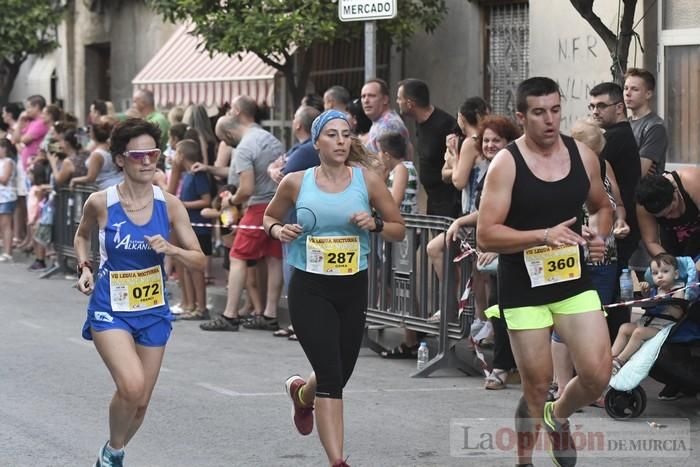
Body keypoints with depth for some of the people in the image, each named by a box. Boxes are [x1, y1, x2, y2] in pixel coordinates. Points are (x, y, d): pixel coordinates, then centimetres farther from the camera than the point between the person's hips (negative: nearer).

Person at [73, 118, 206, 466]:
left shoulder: (169, 205, -6)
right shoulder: (100, 203, -10)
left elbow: (199, 261, -2)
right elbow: (82, 236, 13)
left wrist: (170, 249, -20)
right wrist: (84, 267, -3)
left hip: (153, 311, 3)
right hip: (110, 309, -3)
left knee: (140, 402, 9)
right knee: (131, 386, -25)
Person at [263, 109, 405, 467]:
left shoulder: (367, 181, -1)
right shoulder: (295, 183, -2)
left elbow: (399, 230, 6)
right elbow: (269, 216, 15)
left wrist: (375, 224, -14)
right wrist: (278, 230, -7)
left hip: (353, 289, 3)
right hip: (309, 289, -3)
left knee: (340, 374, 15)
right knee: (331, 376, -15)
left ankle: (302, 393, 52)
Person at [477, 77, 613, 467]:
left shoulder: (584, 156, 2)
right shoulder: (506, 164, -11)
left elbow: (602, 207, 19)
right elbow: (486, 235, -16)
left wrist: (599, 236, -3)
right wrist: (543, 235, -27)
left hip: (574, 280, 4)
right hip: (524, 288, -4)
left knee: (598, 376, -7)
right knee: (537, 387, 2)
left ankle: (559, 416, 26)